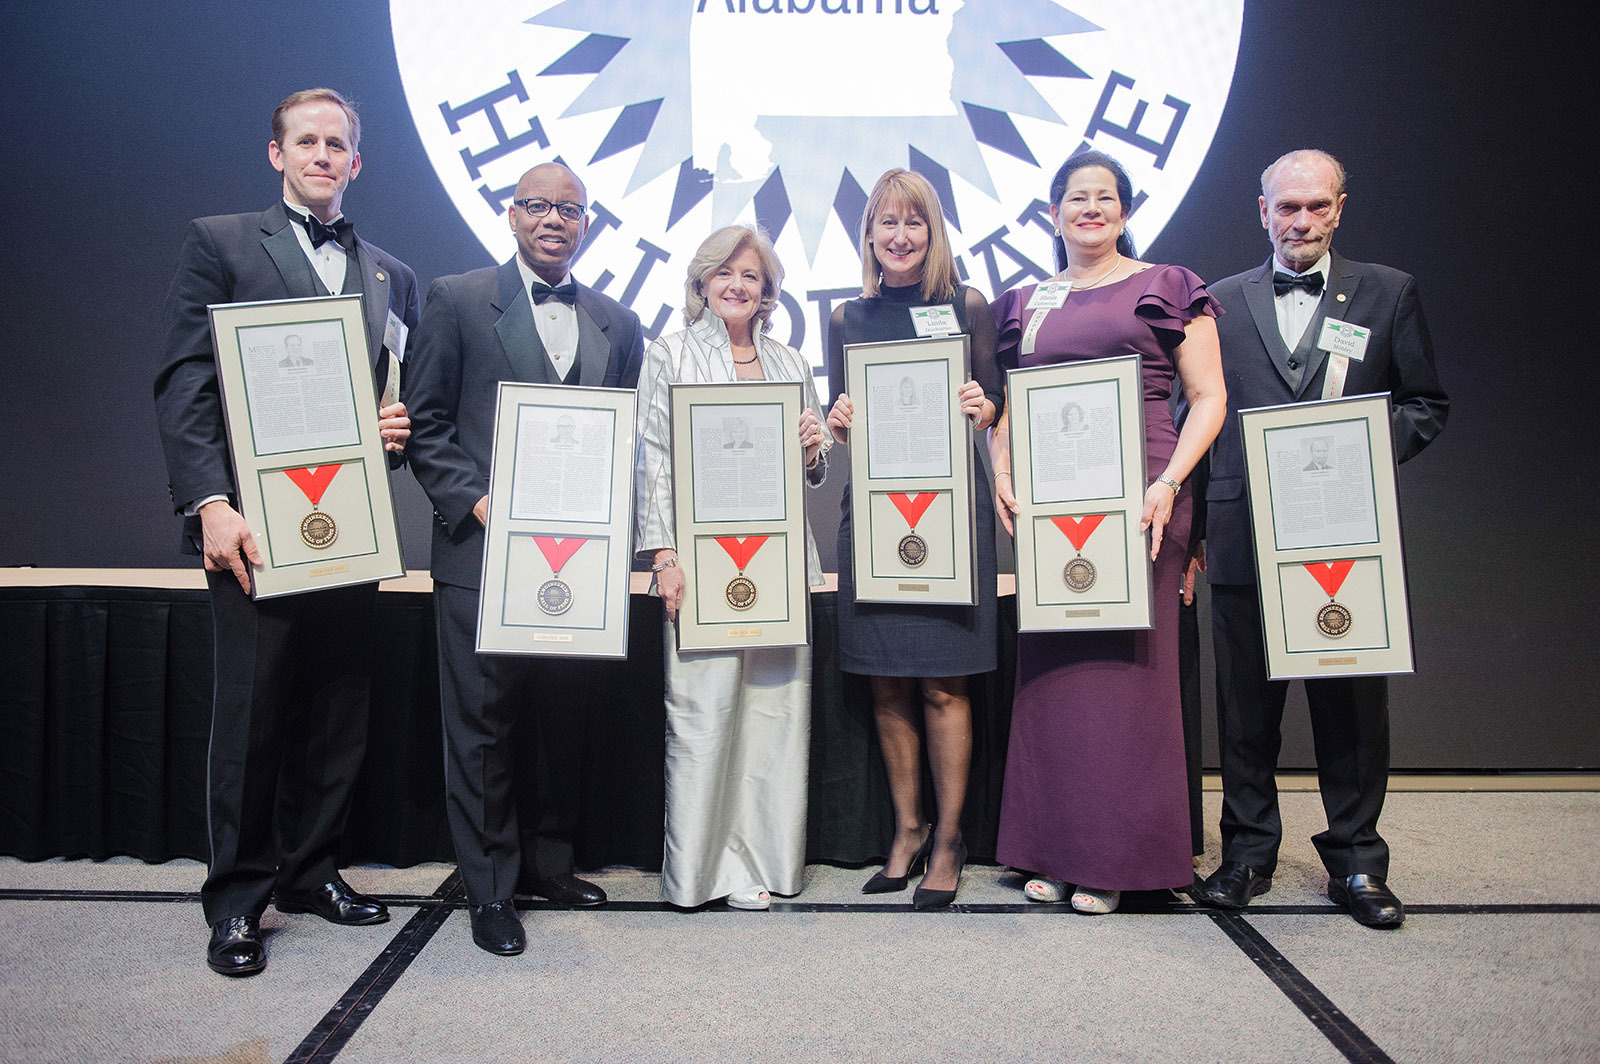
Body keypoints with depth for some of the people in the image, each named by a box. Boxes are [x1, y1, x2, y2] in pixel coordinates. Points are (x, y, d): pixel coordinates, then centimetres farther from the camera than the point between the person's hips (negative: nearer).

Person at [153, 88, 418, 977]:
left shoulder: (391, 275, 17)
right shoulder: (220, 243, 5)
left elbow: (405, 396, 20)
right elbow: (184, 383, -4)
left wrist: (398, 433, -4)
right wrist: (210, 504, -16)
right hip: (255, 525, -4)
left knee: (340, 711, 10)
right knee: (251, 711, 0)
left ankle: (311, 870, 26)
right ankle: (238, 899, 14)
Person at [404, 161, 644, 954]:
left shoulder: (617, 323, 14)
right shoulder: (456, 300, 3)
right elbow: (425, 424, -1)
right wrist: (476, 502, -12)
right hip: (483, 552, -3)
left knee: (564, 718, 12)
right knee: (482, 725, 2)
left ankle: (549, 861, 29)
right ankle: (489, 888, 15)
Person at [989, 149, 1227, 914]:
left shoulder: (1165, 289, 7)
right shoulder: (1021, 304, 16)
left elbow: (1209, 398, 1)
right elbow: (1003, 407, 18)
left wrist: (1168, 483, -12)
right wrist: (1002, 472, -1)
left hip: (1133, 497, -3)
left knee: (1124, 662, -2)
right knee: (1050, 667, 4)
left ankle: (1113, 858, 9)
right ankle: (1052, 849, 15)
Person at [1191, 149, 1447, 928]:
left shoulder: (1389, 293, 9)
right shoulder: (1222, 301, 10)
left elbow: (1427, 405, 10)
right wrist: (1190, 527, 4)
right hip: (1244, 538, 1)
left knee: (1353, 704, 5)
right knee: (1246, 706, 8)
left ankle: (1355, 861, 21)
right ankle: (1249, 851, 22)